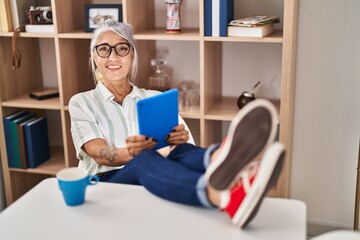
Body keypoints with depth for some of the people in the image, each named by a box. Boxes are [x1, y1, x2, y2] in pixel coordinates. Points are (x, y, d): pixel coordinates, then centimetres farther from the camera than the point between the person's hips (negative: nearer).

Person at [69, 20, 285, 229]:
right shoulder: (82, 103, 13)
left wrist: (179, 139, -19)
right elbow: (99, 154, -5)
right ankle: (223, 196, -70)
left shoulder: (156, 99, 19)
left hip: (159, 188, 2)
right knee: (146, 161, -37)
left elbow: (184, 144, 7)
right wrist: (129, 153, -27)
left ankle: (222, 160, -72)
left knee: (181, 155, -33)